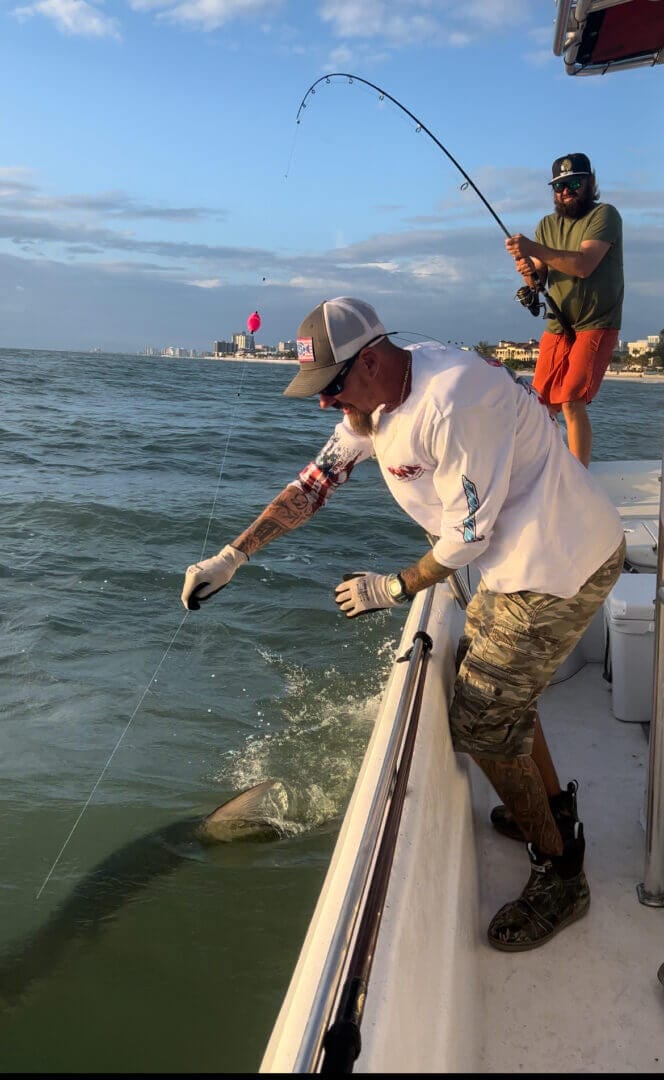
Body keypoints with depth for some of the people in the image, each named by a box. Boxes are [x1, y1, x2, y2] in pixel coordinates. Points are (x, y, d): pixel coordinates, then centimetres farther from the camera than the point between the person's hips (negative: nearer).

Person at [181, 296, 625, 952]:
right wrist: (230, 557, 3)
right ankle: (554, 808, 42)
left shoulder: (453, 404, -29)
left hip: (561, 564, -10)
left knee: (482, 719, -6)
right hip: (522, 557, 10)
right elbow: (314, 482, 6)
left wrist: (394, 589, -7)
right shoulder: (373, 402, 2)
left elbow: (469, 534, -22)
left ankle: (559, 875, 15)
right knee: (487, 677, 21)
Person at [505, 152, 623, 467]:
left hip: (596, 325, -6)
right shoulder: (547, 225, 12)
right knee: (542, 406, 6)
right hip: (557, 326, 6)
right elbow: (539, 280, 8)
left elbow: (583, 265, -23)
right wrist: (529, 271, -15)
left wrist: (533, 248, -28)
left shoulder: (604, 215, -7)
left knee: (571, 400, -20)